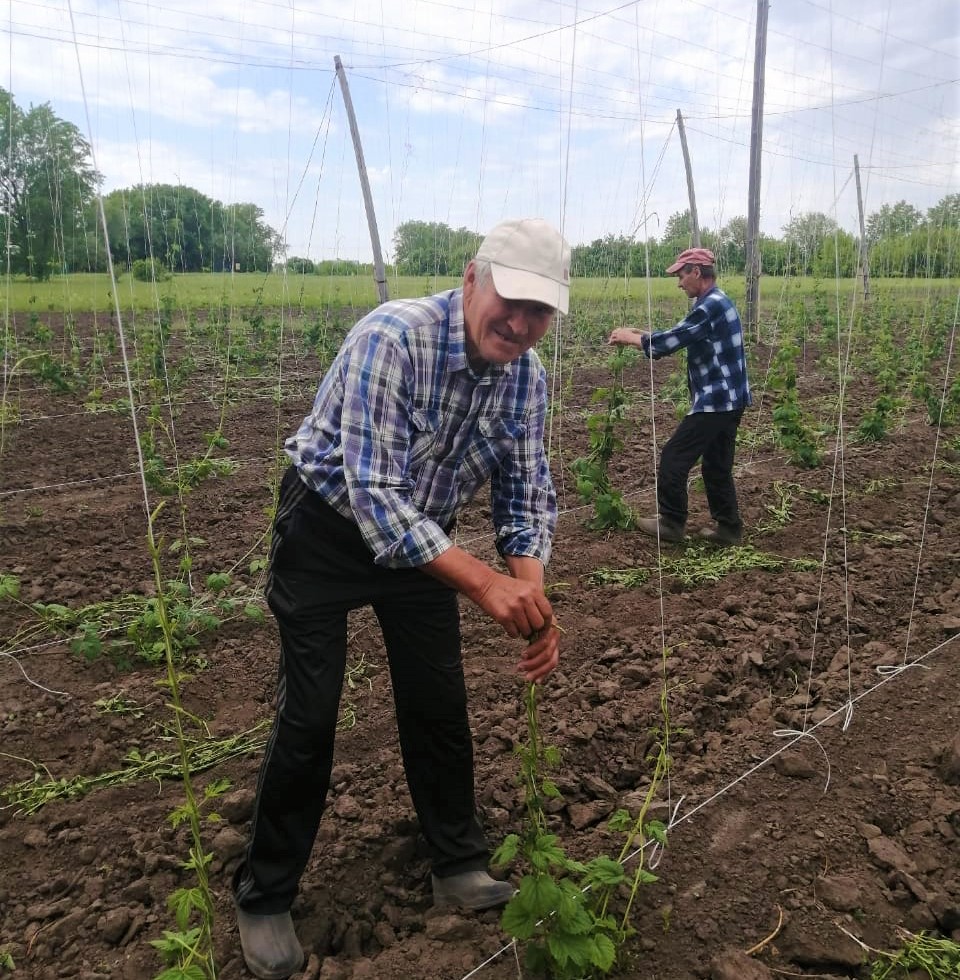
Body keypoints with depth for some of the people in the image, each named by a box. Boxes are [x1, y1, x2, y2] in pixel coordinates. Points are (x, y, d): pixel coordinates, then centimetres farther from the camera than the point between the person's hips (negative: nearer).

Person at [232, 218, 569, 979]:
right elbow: (374, 494, -36)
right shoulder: (391, 338, -31)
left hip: (422, 535, 6)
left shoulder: (527, 373, -11)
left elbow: (526, 491, -5)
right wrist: (484, 582, -42)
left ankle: (459, 865, 30)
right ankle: (264, 896, 20)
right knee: (309, 715, -1)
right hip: (329, 529, -5)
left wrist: (532, 592, -22)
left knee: (440, 703, 10)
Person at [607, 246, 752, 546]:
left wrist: (630, 338, -3)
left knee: (674, 457, -2)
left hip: (716, 400, -10)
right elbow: (679, 336, 18)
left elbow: (669, 342, -18)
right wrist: (639, 333, 11)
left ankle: (671, 523, 8)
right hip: (728, 399, 10)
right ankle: (728, 527, 20)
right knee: (716, 465, 15)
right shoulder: (717, 301, 15)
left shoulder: (710, 305, -18)